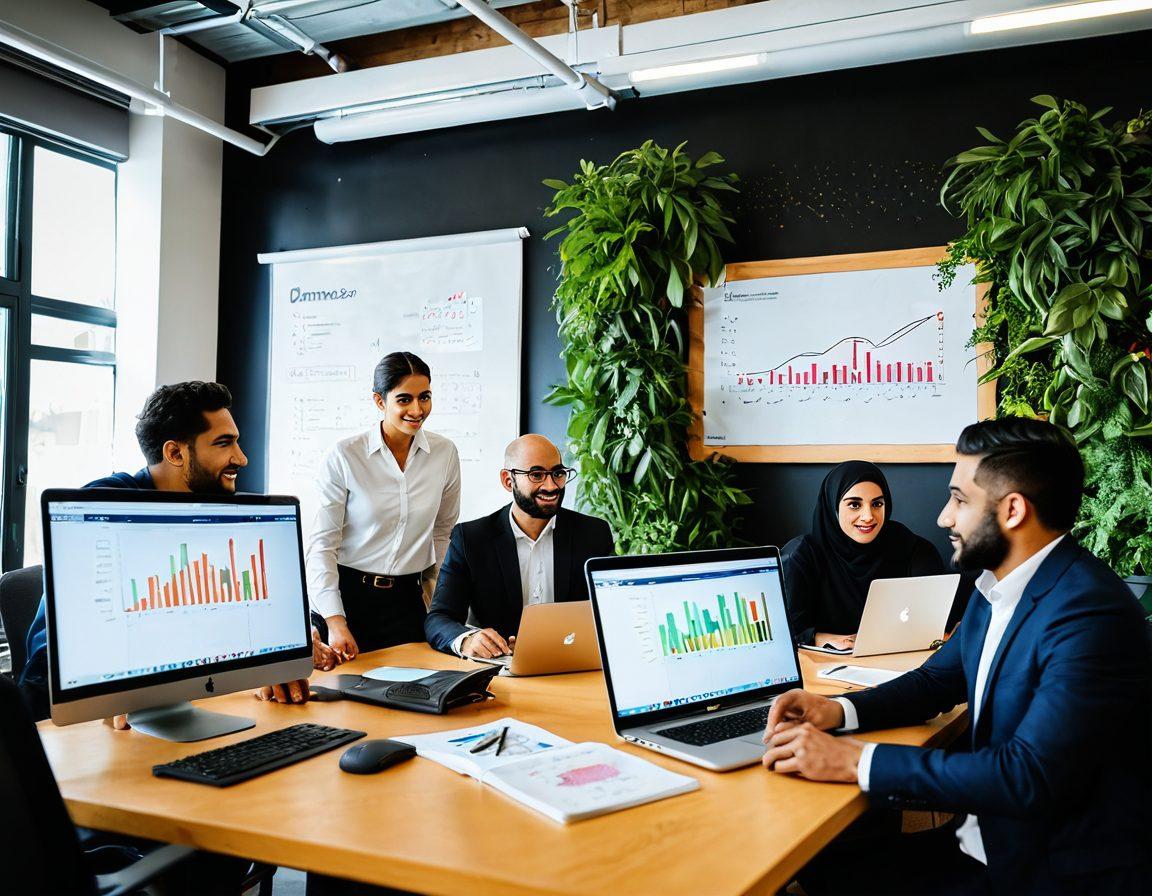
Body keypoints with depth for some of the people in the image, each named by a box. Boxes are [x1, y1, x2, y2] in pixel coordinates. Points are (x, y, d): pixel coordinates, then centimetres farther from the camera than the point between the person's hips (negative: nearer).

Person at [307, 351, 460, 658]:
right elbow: (323, 543, -10)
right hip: (345, 594, -2)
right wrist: (335, 621, -17)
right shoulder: (344, 456, -11)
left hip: (406, 599, 3)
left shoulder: (445, 453, 0)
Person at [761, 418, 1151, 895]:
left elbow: (1031, 776, -31)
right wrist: (837, 710, -4)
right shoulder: (997, 588, 4)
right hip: (985, 840, 8)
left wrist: (856, 761, -28)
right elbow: (936, 681, 15)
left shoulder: (1090, 612, -25)